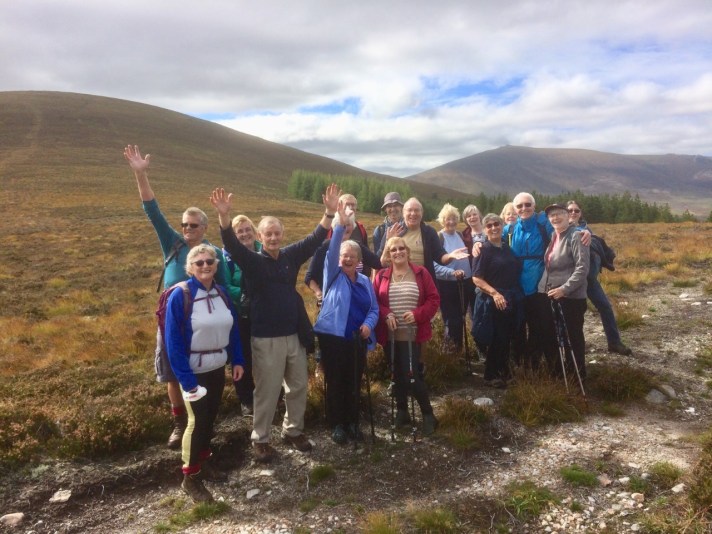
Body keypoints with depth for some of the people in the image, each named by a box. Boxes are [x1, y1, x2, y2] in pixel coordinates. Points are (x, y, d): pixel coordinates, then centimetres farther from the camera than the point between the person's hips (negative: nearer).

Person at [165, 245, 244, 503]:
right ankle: (190, 477, 17)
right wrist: (186, 378, -20)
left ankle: (203, 461, 36)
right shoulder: (180, 295, -17)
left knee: (210, 418, 17)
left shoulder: (221, 293, 0)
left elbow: (232, 329, 8)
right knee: (197, 421, 2)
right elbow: (173, 341, -18)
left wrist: (237, 360, 3)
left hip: (217, 368, 5)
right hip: (194, 371, -5)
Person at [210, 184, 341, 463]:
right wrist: (224, 215, -40)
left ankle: (293, 430, 35)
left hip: (295, 335, 5)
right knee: (267, 391, 5)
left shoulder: (291, 255, 4)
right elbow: (232, 244, -23)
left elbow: (315, 238, 4)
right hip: (266, 338, -5)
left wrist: (330, 212, -7)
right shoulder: (252, 261, -8)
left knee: (298, 387, 15)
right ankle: (260, 439, 23)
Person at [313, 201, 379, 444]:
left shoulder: (365, 281, 11)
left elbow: (374, 309, 12)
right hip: (333, 337, -3)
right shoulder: (334, 275, -1)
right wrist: (340, 225, -29)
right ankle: (337, 424, 19)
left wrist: (368, 324, -9)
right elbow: (331, 252, -18)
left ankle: (352, 422, 26)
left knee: (354, 384, 11)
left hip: (357, 340, 3)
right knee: (335, 383, 5)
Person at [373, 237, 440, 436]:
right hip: (390, 335, 3)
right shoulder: (381, 276, 5)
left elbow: (434, 299, 0)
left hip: (413, 335, -3)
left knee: (412, 375, -8)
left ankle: (428, 415, 10)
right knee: (397, 375, 12)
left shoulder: (420, 273, 1)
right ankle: (401, 412, 29)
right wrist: (386, 315, -13)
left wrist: (417, 314, -14)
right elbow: (374, 302, 5)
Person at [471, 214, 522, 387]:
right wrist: (494, 292, -24)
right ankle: (491, 375, 14)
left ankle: (504, 371, 30)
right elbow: (476, 278, -15)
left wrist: (516, 295, 8)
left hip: (512, 299, 6)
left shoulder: (507, 247, 9)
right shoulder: (484, 250, -9)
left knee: (508, 337, 14)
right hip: (492, 300, -6)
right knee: (496, 339, -1)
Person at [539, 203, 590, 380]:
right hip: (549, 296, 7)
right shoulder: (552, 236, 12)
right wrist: (545, 286, 10)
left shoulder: (576, 235, -11)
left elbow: (582, 268, -19)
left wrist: (565, 288, -23)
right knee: (550, 337, 14)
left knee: (573, 338, 6)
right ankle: (556, 372, 29)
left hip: (570, 297, -7)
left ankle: (578, 376, 22)